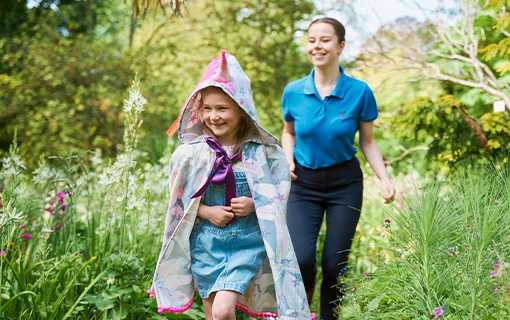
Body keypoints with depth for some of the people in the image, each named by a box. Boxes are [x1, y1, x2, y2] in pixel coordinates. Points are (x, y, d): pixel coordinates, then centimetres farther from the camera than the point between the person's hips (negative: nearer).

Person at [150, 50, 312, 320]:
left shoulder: (262, 150, -7)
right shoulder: (192, 151, -4)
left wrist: (254, 204, -16)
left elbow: (280, 190, 2)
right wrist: (206, 212, -12)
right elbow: (179, 198, 3)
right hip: (205, 241, 2)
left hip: (247, 242, -2)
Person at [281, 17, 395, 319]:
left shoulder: (360, 92, -9)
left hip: (345, 184, 0)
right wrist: (289, 159, -5)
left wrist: (385, 179, -10)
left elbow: (367, 141, 2)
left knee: (334, 264, 2)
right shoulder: (293, 91, -5)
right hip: (304, 184, 1)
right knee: (301, 260, -14)